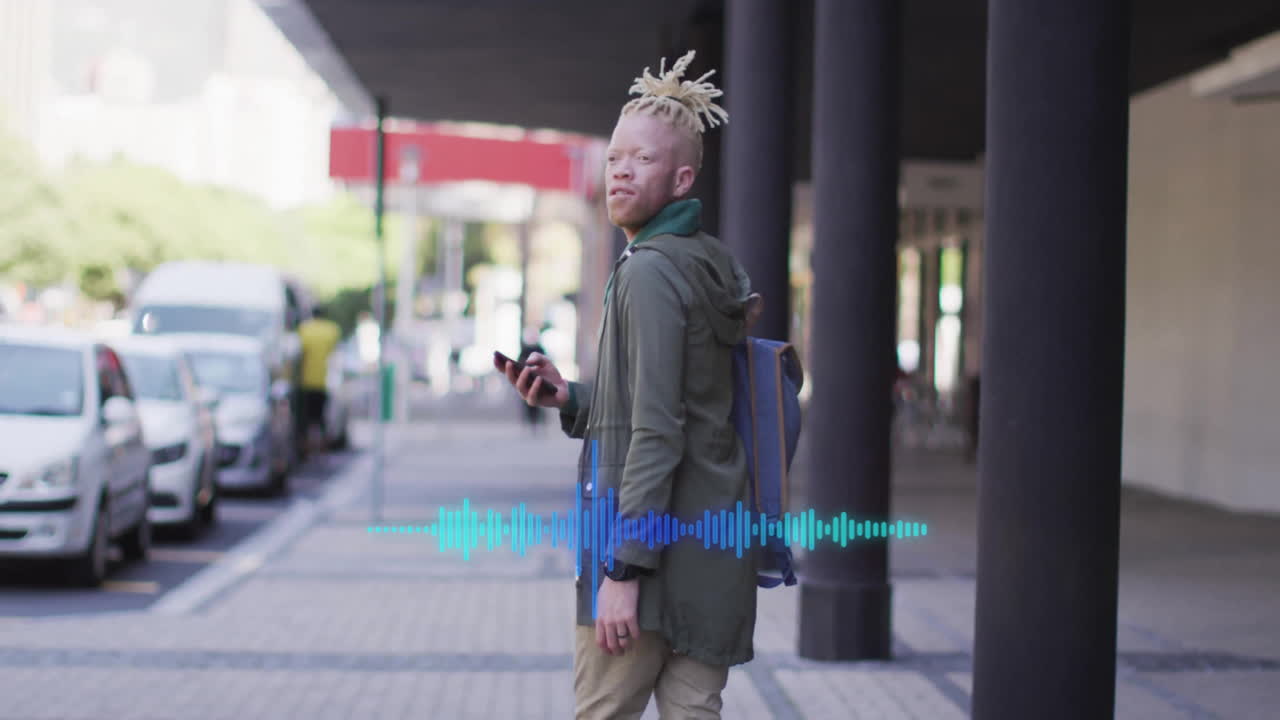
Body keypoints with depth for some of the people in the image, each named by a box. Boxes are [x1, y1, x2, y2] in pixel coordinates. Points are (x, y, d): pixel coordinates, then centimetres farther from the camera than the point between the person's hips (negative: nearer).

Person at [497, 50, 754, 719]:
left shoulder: (650, 270, -12)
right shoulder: (714, 268, 16)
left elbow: (658, 431, -19)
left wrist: (625, 566, -20)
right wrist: (572, 399, 12)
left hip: (654, 545, -9)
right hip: (717, 551, 9)